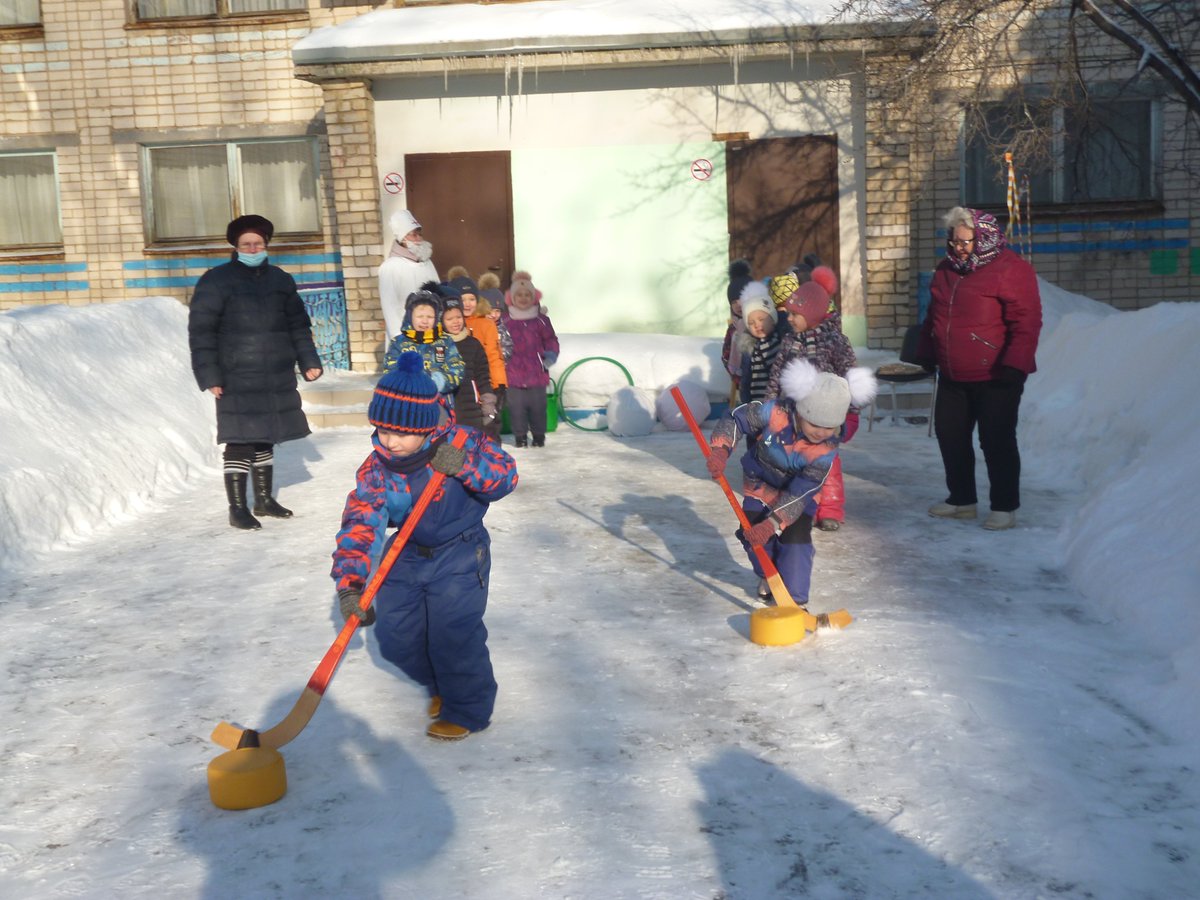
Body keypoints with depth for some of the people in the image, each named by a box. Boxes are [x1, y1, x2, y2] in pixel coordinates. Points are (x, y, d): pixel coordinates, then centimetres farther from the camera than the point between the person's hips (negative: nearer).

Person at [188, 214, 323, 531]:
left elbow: (298, 324, 19)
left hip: (278, 378, 5)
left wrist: (309, 361, 11)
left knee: (266, 438, 15)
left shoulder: (280, 279, 12)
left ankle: (264, 499, 29)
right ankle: (237, 508, 7)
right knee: (240, 442, -4)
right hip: (238, 380, -5)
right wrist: (209, 376, -13)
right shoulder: (216, 280, -4)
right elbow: (201, 331, -7)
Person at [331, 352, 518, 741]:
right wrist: (350, 583, -33)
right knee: (396, 638, 7)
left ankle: (468, 708, 15)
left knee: (453, 635, -10)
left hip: (459, 555, -4)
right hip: (406, 557, 4)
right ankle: (441, 685, 36)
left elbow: (506, 473, -18)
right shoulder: (375, 470, -13)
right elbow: (358, 525, -21)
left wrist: (466, 466, -37)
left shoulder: (458, 443, -18)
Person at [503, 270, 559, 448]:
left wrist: (550, 355, -5)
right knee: (516, 406, 3)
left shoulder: (541, 320, 3)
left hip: (537, 373, 0)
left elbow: (551, 340, 11)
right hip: (513, 373, 0)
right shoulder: (506, 321, 1)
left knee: (538, 406, 6)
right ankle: (520, 436, 17)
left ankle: (539, 435, 21)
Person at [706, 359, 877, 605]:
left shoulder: (827, 449, -33)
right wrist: (720, 451, -37)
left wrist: (771, 524, -40)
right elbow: (735, 419, -21)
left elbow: (799, 494, -32)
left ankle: (795, 599, -3)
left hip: (799, 490, -1)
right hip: (760, 483, 1)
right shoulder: (773, 413, -36)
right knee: (751, 533, -1)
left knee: (795, 537, -16)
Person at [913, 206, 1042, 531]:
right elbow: (933, 318, 21)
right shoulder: (946, 270, 12)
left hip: (995, 378, -8)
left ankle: (1004, 506, 12)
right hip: (952, 376, 8)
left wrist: (1014, 365, -23)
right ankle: (961, 499, 27)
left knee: (997, 441, -1)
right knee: (950, 436, 12)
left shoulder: (1010, 270, -12)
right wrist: (925, 356, 20)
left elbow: (1026, 323, -17)